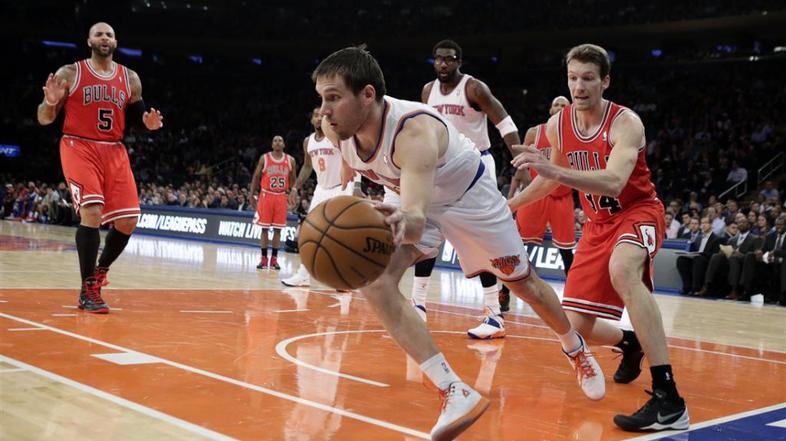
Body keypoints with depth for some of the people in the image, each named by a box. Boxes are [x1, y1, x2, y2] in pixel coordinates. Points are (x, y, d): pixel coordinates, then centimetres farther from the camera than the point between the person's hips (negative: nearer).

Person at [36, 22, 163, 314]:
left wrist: (147, 122, -6)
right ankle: (88, 291, -12)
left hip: (115, 152, 5)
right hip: (79, 148, -4)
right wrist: (50, 103, -23)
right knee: (92, 213, -22)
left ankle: (100, 271, 26)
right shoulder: (70, 73, -1)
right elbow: (43, 119, -1)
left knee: (128, 221, -1)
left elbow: (133, 118, 17)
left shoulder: (130, 79, 9)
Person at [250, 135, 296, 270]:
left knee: (278, 229, 3)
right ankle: (263, 258, 6)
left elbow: (292, 179, 11)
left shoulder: (290, 160, 4)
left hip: (281, 197, 2)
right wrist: (252, 195, -2)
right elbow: (256, 177, 3)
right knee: (264, 228, 0)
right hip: (266, 195, -2)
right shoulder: (264, 158, -1)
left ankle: (274, 259, 9)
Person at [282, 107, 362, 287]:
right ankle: (303, 275, 10)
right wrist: (295, 187, 13)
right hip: (321, 190, 6)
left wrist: (357, 186, -32)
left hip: (341, 189, -6)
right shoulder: (308, 142, 6)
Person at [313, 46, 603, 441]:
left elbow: (416, 218, -58)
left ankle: (577, 351, 46)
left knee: (523, 282, 13)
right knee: (373, 282, -21)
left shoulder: (415, 131, -42)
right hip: (415, 202, 5)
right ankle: (456, 394, -18)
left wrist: (403, 225, -78)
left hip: (468, 195, -5)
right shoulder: (335, 127, -23)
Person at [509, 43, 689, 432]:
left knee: (621, 270, -41)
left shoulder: (625, 122, -21)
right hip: (597, 224, 6)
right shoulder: (556, 126, -3)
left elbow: (613, 183, -39)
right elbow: (552, 179, 17)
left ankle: (669, 399, -40)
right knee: (576, 328, 1)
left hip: (637, 213, -6)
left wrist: (555, 170, -51)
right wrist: (509, 205, 22)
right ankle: (630, 344, 39)